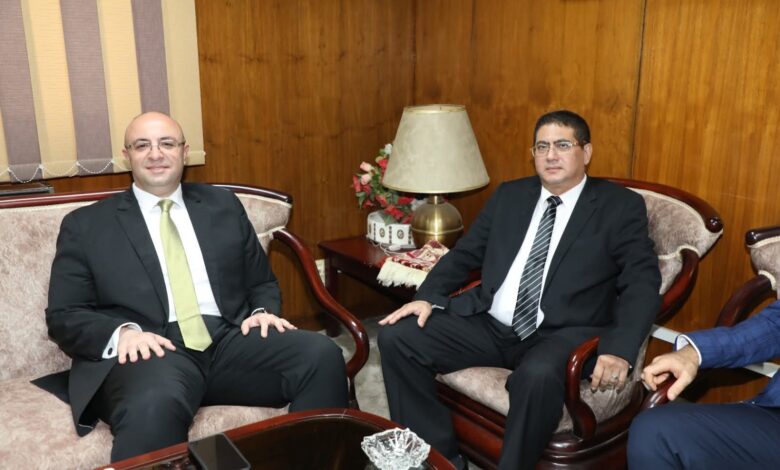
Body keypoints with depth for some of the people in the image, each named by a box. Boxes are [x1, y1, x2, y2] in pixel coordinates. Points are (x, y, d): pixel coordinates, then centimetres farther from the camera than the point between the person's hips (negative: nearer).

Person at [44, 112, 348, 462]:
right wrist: (122, 332, -15)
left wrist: (263, 311, -1)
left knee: (322, 355, -22)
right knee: (152, 407, -40)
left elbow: (262, 281, 22)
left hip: (231, 340, 4)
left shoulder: (223, 205, 18)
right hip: (151, 349, -3)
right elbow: (64, 317, 5)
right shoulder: (86, 225, 11)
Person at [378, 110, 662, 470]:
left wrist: (619, 349, -23)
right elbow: (464, 254, 16)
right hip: (490, 325, 5)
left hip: (562, 335, -4)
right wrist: (428, 297, -3)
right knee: (397, 337, -12)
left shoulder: (621, 206, 3)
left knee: (538, 375, -38)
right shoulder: (509, 196, 15)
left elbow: (642, 284, -6)